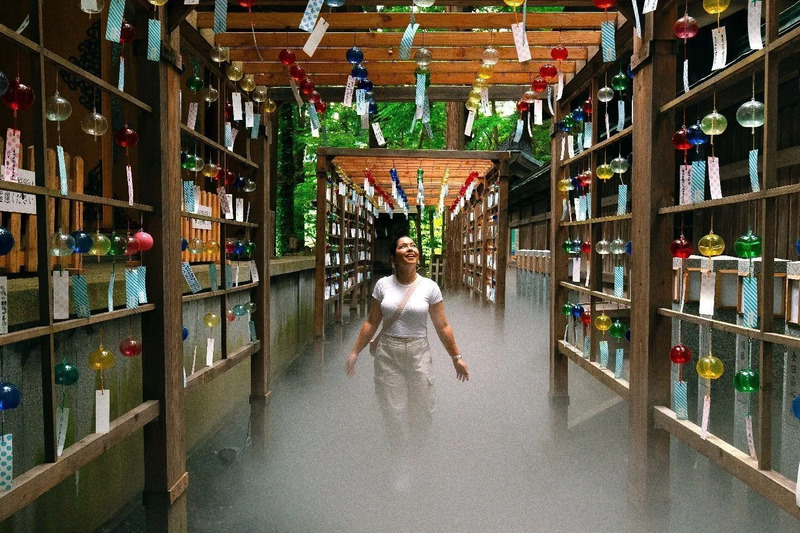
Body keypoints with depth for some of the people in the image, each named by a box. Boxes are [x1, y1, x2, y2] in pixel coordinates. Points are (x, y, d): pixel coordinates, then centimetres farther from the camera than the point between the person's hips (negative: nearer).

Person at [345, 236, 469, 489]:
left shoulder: (429, 287, -3)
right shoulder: (383, 285, 0)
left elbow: (442, 327, 2)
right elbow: (371, 322, 7)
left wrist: (456, 357, 3)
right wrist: (355, 352, 6)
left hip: (418, 352, 0)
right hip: (387, 353, 1)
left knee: (422, 411, 3)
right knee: (393, 411, 3)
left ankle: (413, 456, 33)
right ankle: (402, 465, 23)